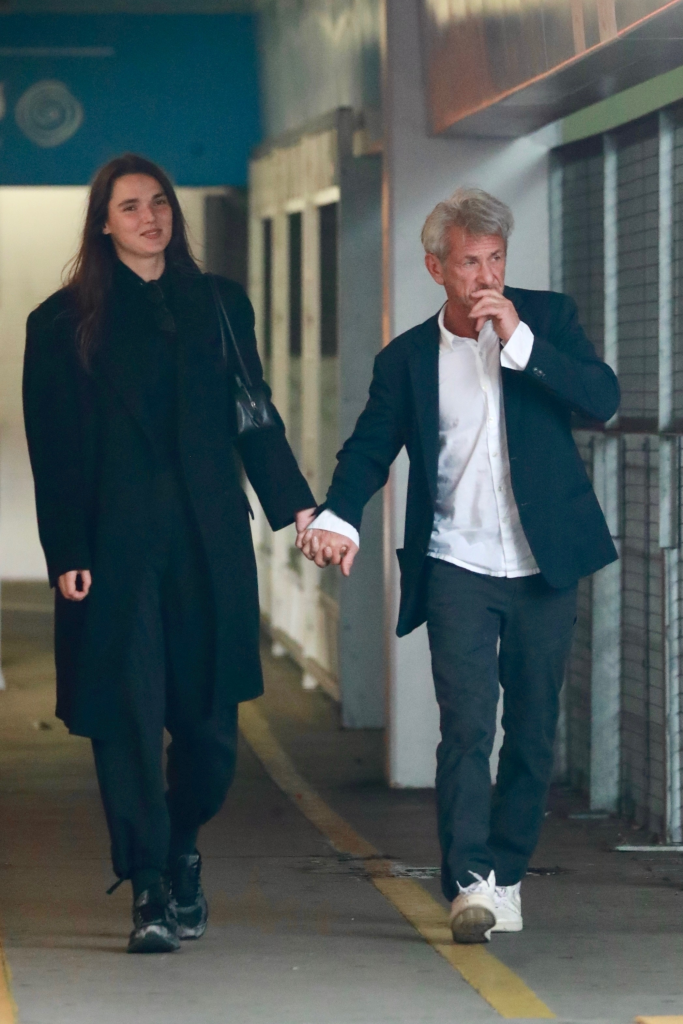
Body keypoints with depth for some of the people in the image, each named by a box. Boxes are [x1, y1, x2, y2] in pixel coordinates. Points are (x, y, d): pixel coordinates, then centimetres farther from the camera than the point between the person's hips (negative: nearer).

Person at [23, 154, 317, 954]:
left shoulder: (219, 305, 13)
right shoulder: (63, 323, 5)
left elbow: (254, 417, 10)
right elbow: (53, 452, 1)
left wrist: (296, 506, -2)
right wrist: (66, 555, -8)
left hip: (208, 543, 2)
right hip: (115, 549, -2)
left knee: (209, 719, 3)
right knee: (129, 718, -7)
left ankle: (180, 853, 27)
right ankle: (151, 892, -5)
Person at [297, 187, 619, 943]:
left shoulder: (546, 317, 4)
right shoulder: (407, 358, 5)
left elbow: (603, 398, -9)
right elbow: (370, 449, 4)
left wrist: (519, 339, -17)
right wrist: (338, 517, -16)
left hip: (544, 568, 1)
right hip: (457, 567, -1)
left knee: (533, 731, 8)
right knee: (467, 724, -14)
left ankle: (506, 874, 21)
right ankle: (470, 883, -18)